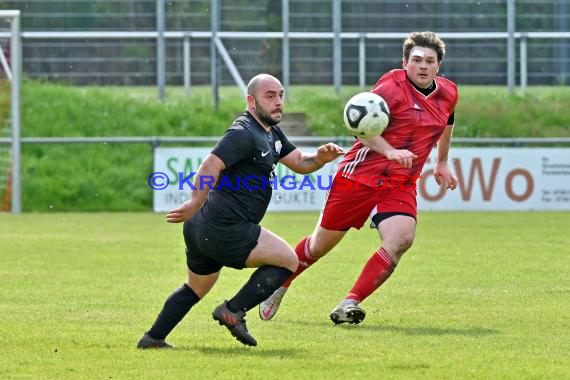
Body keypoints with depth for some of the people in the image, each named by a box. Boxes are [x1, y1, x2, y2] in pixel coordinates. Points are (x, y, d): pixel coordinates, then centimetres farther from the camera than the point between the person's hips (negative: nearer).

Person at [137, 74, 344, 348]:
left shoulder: (271, 134, 19)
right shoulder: (244, 134, -13)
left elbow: (300, 163, 22)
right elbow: (211, 165, -25)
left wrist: (321, 157, 0)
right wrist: (195, 203, -37)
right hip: (225, 230, -11)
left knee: (195, 289, 25)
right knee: (288, 260, -3)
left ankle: (153, 338, 28)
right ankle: (233, 312, -5)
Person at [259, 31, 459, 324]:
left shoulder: (448, 93, 6)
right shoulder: (393, 85, -15)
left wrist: (442, 163, 35)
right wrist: (389, 151, -40)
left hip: (401, 185, 4)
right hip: (359, 176, -4)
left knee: (401, 239, -24)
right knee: (322, 243, 8)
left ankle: (349, 304, -20)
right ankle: (277, 285, 35)